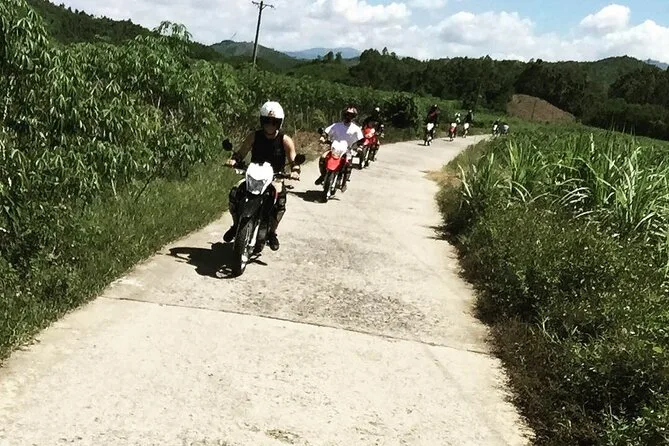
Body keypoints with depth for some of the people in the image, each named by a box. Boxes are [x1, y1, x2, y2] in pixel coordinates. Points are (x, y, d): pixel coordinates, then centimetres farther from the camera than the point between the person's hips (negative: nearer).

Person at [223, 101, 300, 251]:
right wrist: (234, 159, -24)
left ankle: (272, 232, -5)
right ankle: (236, 225, 6)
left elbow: (293, 160, -9)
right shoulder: (254, 136, -2)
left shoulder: (285, 140, -6)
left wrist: (295, 171, -32)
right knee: (234, 192, -22)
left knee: (280, 200, -32)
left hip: (275, 178, -2)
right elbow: (241, 152, -1)